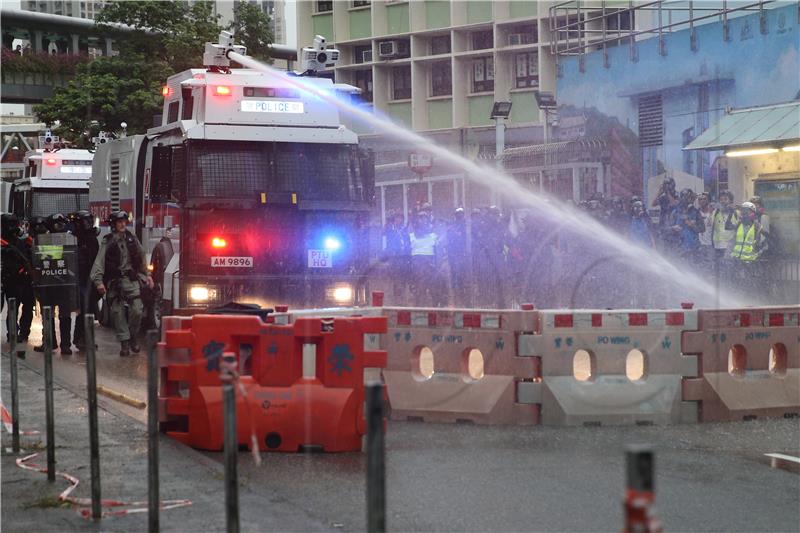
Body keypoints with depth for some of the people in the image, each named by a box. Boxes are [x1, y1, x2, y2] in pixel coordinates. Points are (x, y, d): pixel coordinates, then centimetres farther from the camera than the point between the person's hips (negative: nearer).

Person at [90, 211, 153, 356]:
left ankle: (133, 337, 14)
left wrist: (147, 275, 19)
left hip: (132, 280, 2)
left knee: (137, 310, -6)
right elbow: (99, 262, -8)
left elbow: (141, 258, 21)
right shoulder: (107, 242, -1)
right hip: (115, 282, -2)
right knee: (118, 312, -2)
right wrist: (98, 281, -19)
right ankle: (124, 343, 5)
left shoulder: (132, 239, 11)